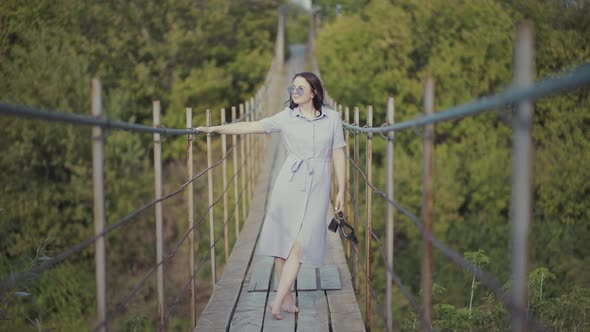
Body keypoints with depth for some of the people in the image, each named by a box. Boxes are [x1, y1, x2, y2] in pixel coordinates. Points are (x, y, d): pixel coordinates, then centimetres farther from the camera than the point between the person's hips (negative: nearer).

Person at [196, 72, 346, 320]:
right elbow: (251, 127, -1)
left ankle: (277, 302, -6)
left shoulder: (332, 118, 4)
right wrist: (216, 128, -10)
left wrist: (341, 190, 5)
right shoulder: (286, 117, 3)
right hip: (288, 184, 1)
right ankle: (286, 297, 12)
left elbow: (338, 154, 7)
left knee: (298, 246, -8)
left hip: (317, 187, -1)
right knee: (282, 242, 0)